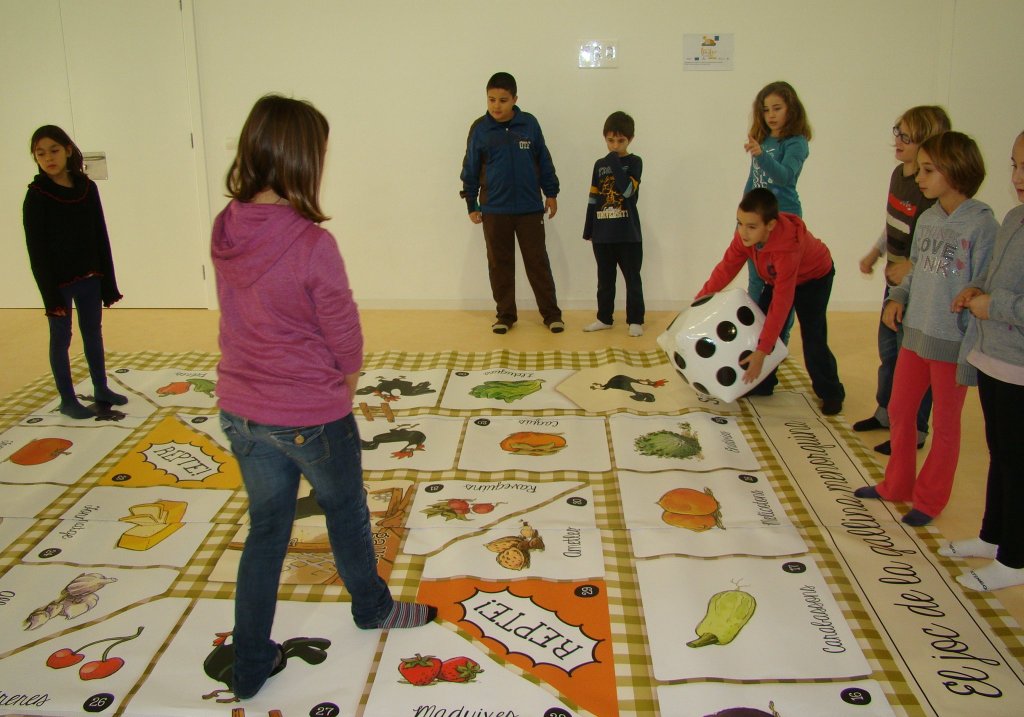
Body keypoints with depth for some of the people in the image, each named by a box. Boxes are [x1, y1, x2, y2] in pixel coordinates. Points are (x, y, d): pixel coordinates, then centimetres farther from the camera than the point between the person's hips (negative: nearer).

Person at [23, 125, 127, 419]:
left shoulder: (87, 188, 1)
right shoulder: (36, 196, -10)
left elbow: (100, 238, 5)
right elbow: (36, 250, -11)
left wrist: (108, 282, 4)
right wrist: (50, 294, -15)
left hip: (89, 278, 4)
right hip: (58, 282, -4)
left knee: (93, 332, 15)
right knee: (61, 339, 6)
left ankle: (101, 390, 28)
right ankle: (68, 400, 15)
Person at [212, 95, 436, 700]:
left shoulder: (225, 231, -6)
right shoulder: (311, 244, -25)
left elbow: (243, 319, 4)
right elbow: (345, 339, -16)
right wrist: (343, 385, 6)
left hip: (242, 413, 5)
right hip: (312, 417, -5)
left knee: (265, 531, 19)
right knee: (346, 514, 22)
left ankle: (250, 666, 29)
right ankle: (373, 607, 48)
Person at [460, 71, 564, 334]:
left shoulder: (529, 123, -2)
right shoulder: (479, 128, -3)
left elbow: (544, 161, 7)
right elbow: (471, 169, 4)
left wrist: (551, 193, 9)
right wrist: (471, 204, 5)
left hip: (530, 207, 0)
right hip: (494, 210, 0)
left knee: (538, 262, 5)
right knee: (500, 264, 9)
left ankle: (551, 313, 15)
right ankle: (505, 314, 21)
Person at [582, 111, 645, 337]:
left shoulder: (634, 162, -2)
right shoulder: (600, 165, 9)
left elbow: (628, 189, -19)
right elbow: (593, 200, 11)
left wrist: (614, 163, -16)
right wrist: (588, 230, 10)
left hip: (628, 234, -4)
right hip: (602, 234, 4)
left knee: (632, 279, 2)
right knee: (605, 279, 11)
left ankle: (635, 320, 9)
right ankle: (604, 318, 21)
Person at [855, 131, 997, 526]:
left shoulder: (981, 224, -17)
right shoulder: (927, 219, 2)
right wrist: (898, 297, -1)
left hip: (952, 345, -6)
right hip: (915, 334, 7)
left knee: (945, 425, 11)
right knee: (899, 411, 17)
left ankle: (929, 500, 26)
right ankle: (896, 485, 35)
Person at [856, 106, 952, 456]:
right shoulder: (899, 174, 5)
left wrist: (913, 266, -31)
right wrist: (875, 252, 13)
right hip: (895, 281, 9)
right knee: (888, 348, 22)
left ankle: (914, 431, 18)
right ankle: (887, 411, 41)